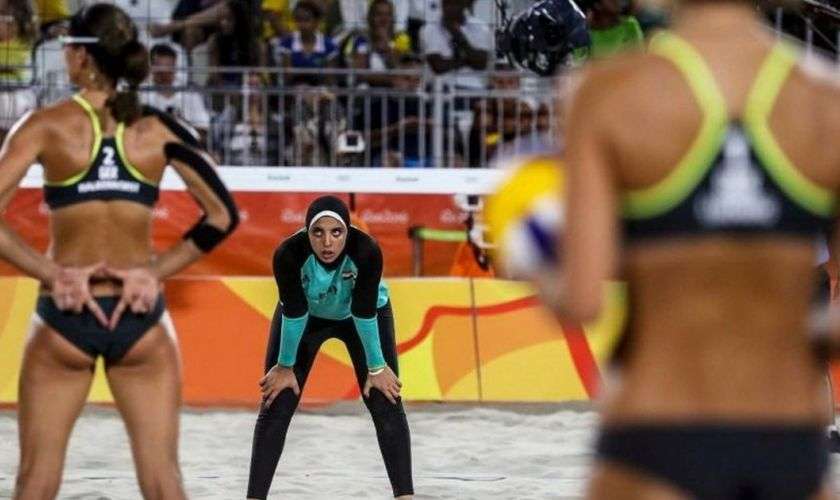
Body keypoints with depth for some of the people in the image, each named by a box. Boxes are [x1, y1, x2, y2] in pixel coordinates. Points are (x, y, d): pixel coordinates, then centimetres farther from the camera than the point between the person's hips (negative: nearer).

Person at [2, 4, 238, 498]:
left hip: (64, 316, -1)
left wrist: (52, 273, -9)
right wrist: (155, 271, -2)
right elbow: (223, 216, -2)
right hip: (141, 319, 1)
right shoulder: (159, 130, 1)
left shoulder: (47, 126, -4)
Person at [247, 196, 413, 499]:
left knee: (386, 403, -7)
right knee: (275, 407, -6)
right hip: (308, 315, 0)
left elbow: (364, 312, -28)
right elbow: (294, 312, -26)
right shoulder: (289, 254, -37)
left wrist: (377, 367, -18)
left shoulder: (366, 251, -38)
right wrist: (285, 367, -14)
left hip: (367, 312, 0)